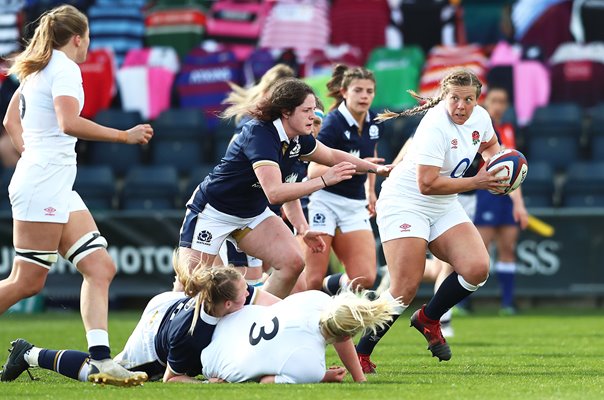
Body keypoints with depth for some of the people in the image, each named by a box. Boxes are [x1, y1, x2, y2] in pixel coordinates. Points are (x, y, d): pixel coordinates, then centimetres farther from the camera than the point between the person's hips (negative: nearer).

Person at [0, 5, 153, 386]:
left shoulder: (34, 71, 19)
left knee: (101, 267, 0)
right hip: (43, 185, -10)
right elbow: (68, 122, -25)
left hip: (58, 188, 10)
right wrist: (125, 136, -20)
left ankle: (100, 358, -9)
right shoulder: (64, 68, -10)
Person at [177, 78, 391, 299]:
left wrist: (375, 168, 16)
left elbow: (332, 156, 18)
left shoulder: (298, 139, -5)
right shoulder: (260, 135, -30)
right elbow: (274, 193, -39)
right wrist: (323, 180, -38)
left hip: (253, 214, 8)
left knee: (292, 263, -11)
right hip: (213, 211, -8)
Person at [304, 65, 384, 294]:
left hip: (355, 206, 6)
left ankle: (327, 287, 16)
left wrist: (371, 191, 25)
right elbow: (314, 171, -20)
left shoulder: (373, 123, 5)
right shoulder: (334, 123, -15)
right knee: (311, 281, -11)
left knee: (364, 279, -10)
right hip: (325, 202, -6)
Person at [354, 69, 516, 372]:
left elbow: (489, 145, 25)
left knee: (477, 269, -13)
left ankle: (429, 319, 12)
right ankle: (359, 354, -4)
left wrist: (496, 169, 3)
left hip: (444, 207, 7)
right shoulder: (436, 125, -24)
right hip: (405, 203, -7)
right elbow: (427, 184, -28)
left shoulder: (480, 117, 0)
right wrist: (477, 182, -21)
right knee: (405, 289, -16)